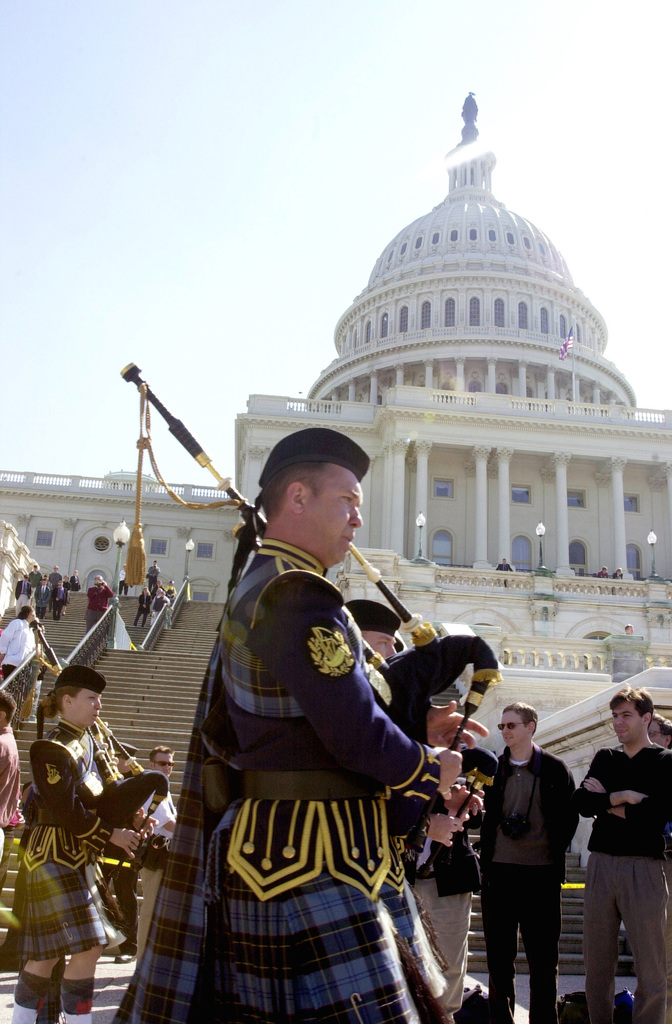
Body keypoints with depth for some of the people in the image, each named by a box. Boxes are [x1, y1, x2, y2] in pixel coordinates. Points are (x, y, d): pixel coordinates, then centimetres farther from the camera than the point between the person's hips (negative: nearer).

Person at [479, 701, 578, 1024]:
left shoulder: (554, 768, 3)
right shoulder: (492, 768, 7)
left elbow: (569, 818, 6)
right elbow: (484, 816, 11)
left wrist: (553, 852, -1)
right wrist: (486, 858, -1)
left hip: (541, 873, -2)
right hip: (498, 872, 2)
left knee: (543, 958, 4)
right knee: (499, 955, 8)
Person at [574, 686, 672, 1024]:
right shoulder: (604, 758, 15)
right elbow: (582, 803, 1)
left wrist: (606, 803, -4)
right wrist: (625, 797, -10)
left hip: (644, 867, -4)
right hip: (601, 865, 4)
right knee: (597, 962, 8)